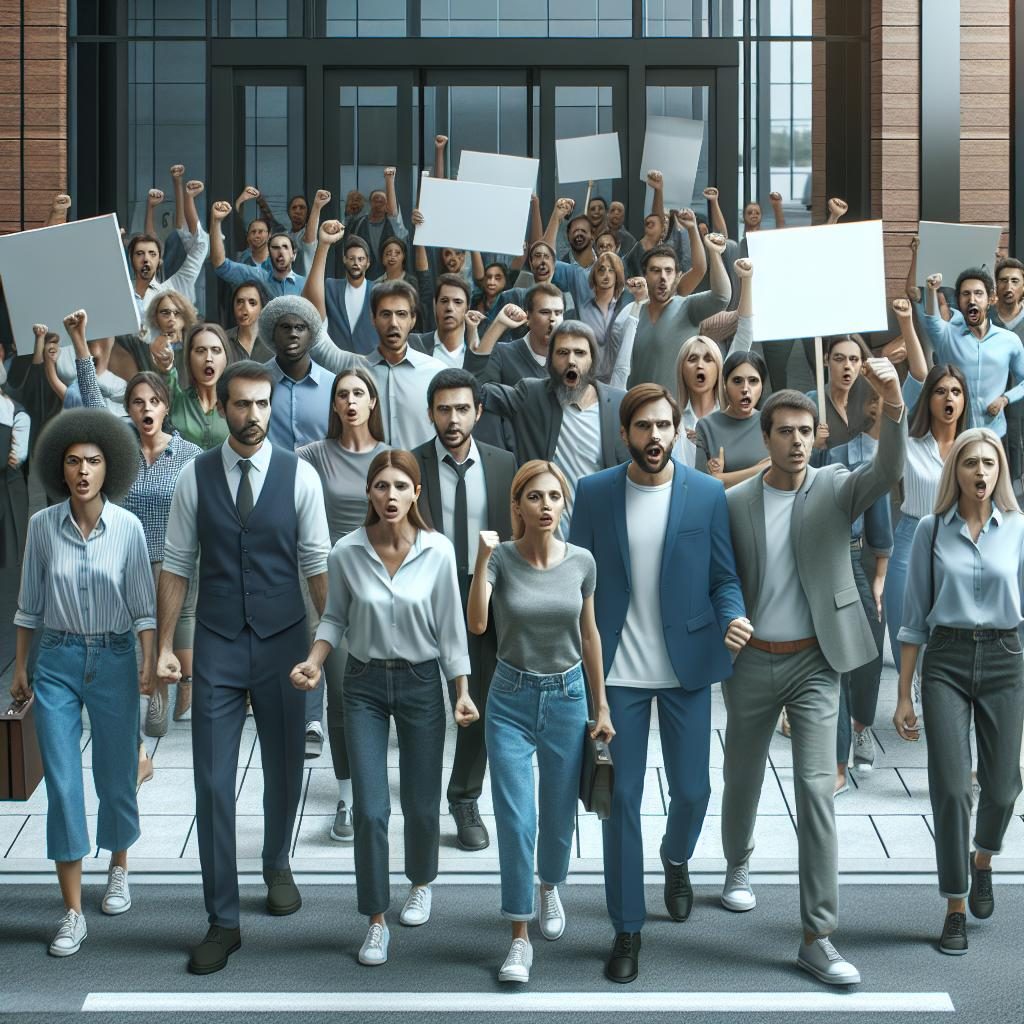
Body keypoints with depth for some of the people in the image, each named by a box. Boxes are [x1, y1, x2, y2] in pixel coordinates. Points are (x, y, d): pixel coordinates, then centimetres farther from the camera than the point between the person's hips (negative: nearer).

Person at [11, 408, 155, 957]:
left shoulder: (127, 527, -6)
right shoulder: (42, 525, -4)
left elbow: (143, 602, 0)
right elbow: (30, 603, 5)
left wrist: (149, 662, -7)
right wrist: (21, 666, 7)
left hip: (113, 660, 0)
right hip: (57, 660, 0)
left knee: (117, 774, 11)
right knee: (62, 783, -4)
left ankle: (118, 869, 38)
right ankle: (73, 913, 1)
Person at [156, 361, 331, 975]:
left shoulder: (299, 475, -3)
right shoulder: (195, 477, 0)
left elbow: (317, 564, 0)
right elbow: (178, 565, 4)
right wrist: (166, 644, 2)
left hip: (282, 642, 0)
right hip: (217, 646, 0)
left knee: (285, 769, 13)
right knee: (214, 783, -2)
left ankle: (277, 865, 42)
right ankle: (223, 922, 7)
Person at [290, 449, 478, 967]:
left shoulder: (439, 551, -12)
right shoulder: (346, 552, -11)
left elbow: (450, 626, -4)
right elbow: (335, 617, 3)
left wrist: (463, 690, -3)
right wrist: (313, 663, -12)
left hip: (421, 682, 0)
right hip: (365, 684, 0)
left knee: (422, 803, 10)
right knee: (370, 809, -5)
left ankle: (421, 883, 41)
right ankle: (376, 920, 10)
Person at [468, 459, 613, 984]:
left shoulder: (582, 562, -4)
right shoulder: (500, 558, -11)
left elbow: (589, 635, 6)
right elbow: (476, 623, -25)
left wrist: (601, 706, 9)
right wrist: (483, 557, -31)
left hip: (567, 697, 2)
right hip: (512, 699, -2)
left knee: (559, 814, 14)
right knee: (516, 821, -5)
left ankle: (550, 887, 45)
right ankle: (520, 938, 6)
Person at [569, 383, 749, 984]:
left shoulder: (707, 494, -1)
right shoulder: (594, 493, -1)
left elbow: (725, 576, 2)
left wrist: (733, 618, -19)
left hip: (686, 666, 0)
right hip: (617, 670, 0)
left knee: (692, 790, 7)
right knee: (622, 797, 3)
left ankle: (677, 859, 43)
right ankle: (628, 929, 15)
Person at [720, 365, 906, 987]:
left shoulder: (837, 489, -3)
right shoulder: (734, 502, -2)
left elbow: (889, 470, -22)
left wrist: (893, 402, -38)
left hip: (815, 663, -1)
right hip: (751, 662, 1)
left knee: (817, 791, -8)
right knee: (743, 779, 17)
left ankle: (819, 936, -6)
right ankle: (739, 865, 48)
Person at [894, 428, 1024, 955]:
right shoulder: (932, 530, 1)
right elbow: (915, 617, 5)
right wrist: (904, 696, 3)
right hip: (946, 660, -1)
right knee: (950, 787, -7)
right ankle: (955, 908, 7)